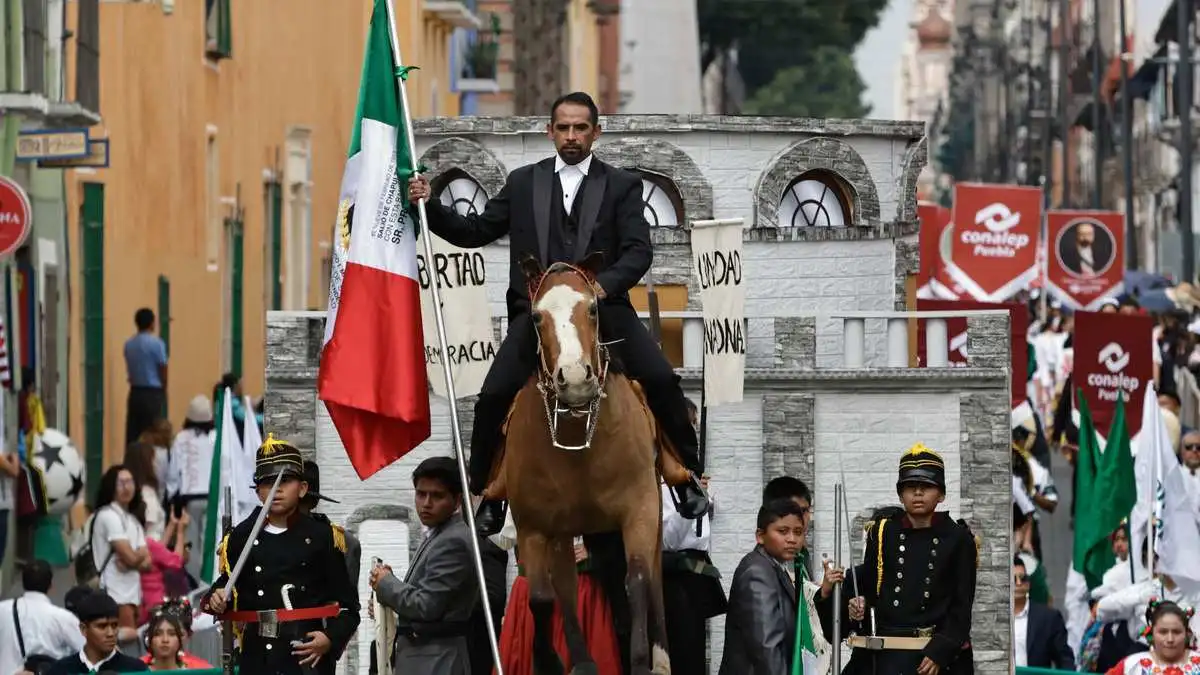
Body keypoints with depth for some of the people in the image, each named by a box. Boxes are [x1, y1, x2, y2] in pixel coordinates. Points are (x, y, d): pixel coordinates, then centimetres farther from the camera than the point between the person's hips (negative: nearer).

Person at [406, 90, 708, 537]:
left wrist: (605, 284, -22)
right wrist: (429, 206, 2)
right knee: (493, 397, -14)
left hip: (603, 307, -1)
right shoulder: (523, 183, 16)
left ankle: (688, 478, 0)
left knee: (661, 382, -17)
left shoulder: (622, 186, 9)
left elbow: (638, 250, -3)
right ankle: (485, 496, 3)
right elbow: (475, 232, 16)